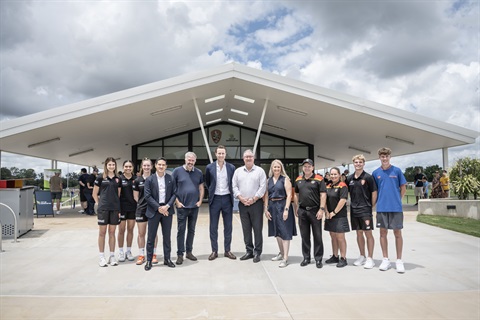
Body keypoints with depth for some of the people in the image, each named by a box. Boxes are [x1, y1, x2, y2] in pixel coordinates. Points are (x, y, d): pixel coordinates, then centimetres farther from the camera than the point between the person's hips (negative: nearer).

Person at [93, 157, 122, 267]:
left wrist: (119, 209, 4)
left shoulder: (118, 179, 7)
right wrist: (100, 204, -1)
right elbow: (94, 194, 5)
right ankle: (102, 257, 11)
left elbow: (119, 195, 10)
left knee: (112, 232, 8)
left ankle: (112, 256, 15)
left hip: (115, 209, 2)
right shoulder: (100, 178, 0)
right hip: (103, 209, -2)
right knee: (102, 232, 3)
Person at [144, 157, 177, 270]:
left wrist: (167, 206, -11)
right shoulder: (149, 179, -1)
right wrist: (159, 208, -12)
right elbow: (147, 196, -6)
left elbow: (174, 194, 3)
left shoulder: (171, 179, 4)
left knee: (167, 236, 10)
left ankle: (167, 258, 21)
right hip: (154, 210, -1)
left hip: (167, 210, 2)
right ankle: (149, 260, 14)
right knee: (151, 236, 4)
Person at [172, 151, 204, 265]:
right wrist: (177, 202, -8)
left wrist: (200, 201, 1)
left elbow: (201, 188, 13)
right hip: (182, 206, -3)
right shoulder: (177, 171, -3)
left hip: (194, 206, 3)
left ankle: (189, 252, 23)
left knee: (191, 230, 11)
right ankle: (180, 254, 10)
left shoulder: (198, 173, 7)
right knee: (181, 230, 2)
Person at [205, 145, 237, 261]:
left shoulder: (231, 167, 1)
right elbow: (207, 182, 12)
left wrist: (231, 193, 6)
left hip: (227, 199, 1)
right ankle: (214, 251, 14)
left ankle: (227, 250, 18)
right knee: (213, 227, 4)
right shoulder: (209, 167, -1)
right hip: (215, 199, -1)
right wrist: (211, 192, 10)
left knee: (228, 226, 7)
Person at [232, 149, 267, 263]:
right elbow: (234, 186, 6)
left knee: (257, 229, -1)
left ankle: (257, 253, 7)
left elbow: (262, 187, -5)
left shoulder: (260, 171, 1)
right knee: (246, 229, 8)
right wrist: (241, 198, -7)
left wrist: (253, 199, -11)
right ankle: (249, 251, 18)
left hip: (256, 203, -3)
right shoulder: (238, 171, 10)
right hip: (242, 204, 3)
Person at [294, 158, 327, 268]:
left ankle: (318, 259, 13)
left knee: (317, 236, 3)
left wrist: (321, 209, -15)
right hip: (302, 211, 4)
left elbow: (323, 195, -8)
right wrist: (297, 209, 12)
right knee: (304, 236, 11)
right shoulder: (298, 180, 10)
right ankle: (306, 258, 23)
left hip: (315, 211, -4)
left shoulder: (319, 179, -4)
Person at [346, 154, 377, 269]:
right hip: (354, 210, 5)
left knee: (368, 233, -1)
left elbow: (374, 193, -3)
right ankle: (362, 256, 22)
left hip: (365, 210, -5)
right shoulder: (349, 178, 8)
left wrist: (371, 207, -3)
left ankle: (370, 258, 6)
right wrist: (351, 204, 9)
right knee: (359, 233, 12)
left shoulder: (368, 177, -5)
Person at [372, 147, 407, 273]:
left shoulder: (397, 171, 0)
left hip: (396, 207, -2)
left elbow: (403, 187, 6)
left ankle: (399, 261, 13)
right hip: (381, 207, 2)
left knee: (397, 233, 3)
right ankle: (386, 260, 18)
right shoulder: (376, 173, 5)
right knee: (383, 233, 7)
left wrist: (397, 200, 3)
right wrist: (379, 201, 6)